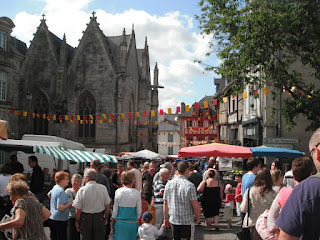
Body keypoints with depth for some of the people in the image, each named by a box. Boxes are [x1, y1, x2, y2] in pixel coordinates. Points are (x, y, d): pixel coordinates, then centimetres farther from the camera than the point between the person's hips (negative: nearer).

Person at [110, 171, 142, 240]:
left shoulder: (118, 191, -7)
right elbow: (139, 211, -2)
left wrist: (112, 222, 12)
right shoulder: (137, 193, -9)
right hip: (132, 222, -1)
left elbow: (115, 209, -1)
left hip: (120, 222, 1)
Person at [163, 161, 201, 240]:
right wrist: (198, 218, 2)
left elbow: (165, 203, 3)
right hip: (186, 221, -4)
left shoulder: (169, 184, -2)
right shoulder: (190, 185, -15)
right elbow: (195, 205, -14)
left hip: (173, 219, 4)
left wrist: (166, 218, 13)